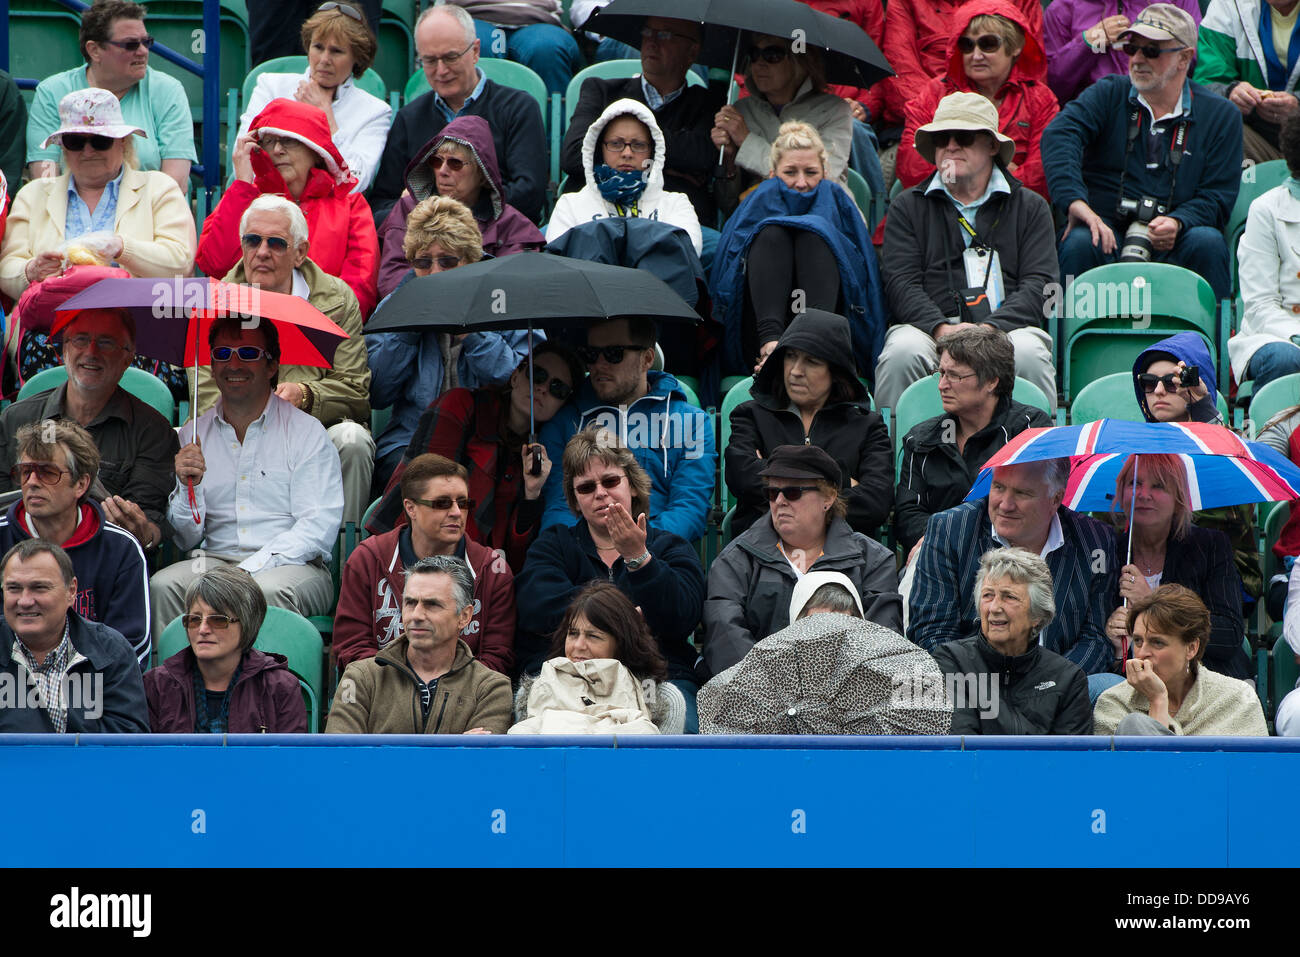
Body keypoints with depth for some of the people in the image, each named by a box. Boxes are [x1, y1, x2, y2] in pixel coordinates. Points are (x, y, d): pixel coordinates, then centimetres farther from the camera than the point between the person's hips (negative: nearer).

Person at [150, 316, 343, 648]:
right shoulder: (193, 435, 14)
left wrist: (248, 571, -18)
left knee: (269, 590, -36)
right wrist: (189, 485, -9)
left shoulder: (306, 431, 3)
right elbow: (186, 539, 11)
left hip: (293, 565, -3)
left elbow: (319, 527, -8)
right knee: (162, 585, -27)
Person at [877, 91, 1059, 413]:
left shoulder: (1030, 207, 18)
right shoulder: (908, 207, 19)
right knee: (902, 351, -33)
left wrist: (990, 327, -14)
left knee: (1028, 353, -34)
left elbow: (1039, 284, 6)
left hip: (1007, 327, 0)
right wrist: (942, 328, -15)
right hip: (929, 325, 0)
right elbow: (900, 281, 6)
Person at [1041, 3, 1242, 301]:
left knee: (1207, 243, -30)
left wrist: (1177, 222, -19)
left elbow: (1217, 195, 5)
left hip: (1174, 242, 1)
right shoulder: (1107, 95, 8)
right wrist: (1076, 203, -31)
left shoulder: (1221, 116, 9)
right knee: (1079, 243, -32)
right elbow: (1059, 136, -12)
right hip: (1108, 229, 0)